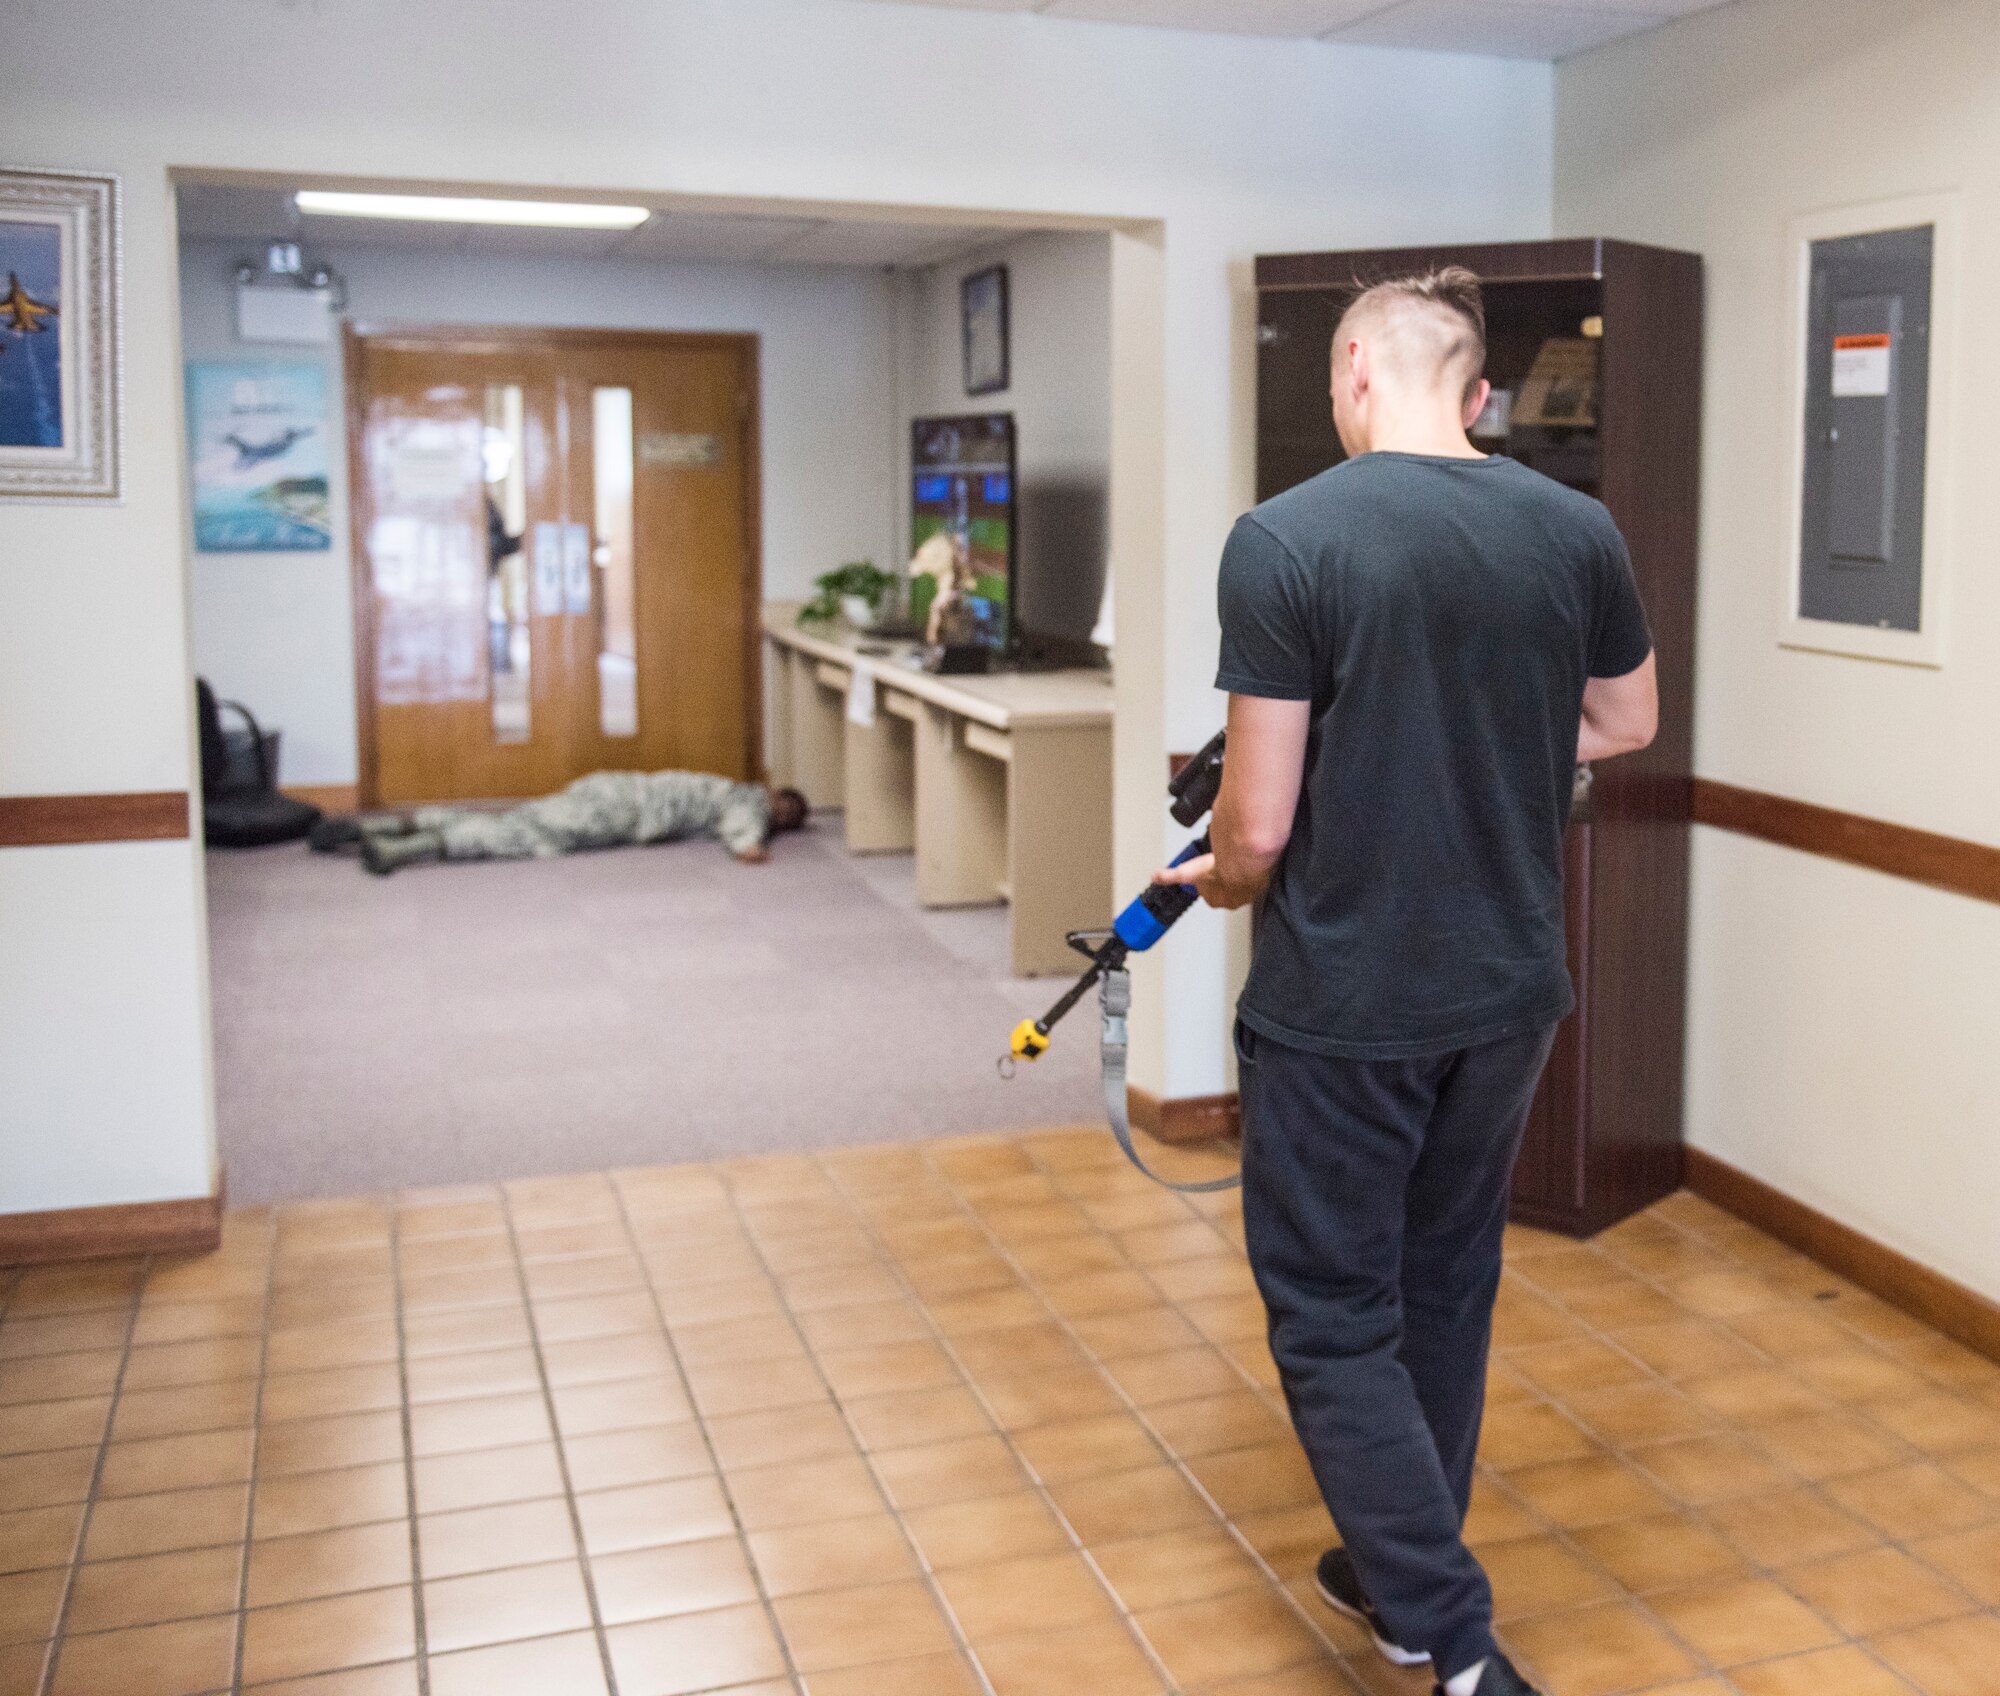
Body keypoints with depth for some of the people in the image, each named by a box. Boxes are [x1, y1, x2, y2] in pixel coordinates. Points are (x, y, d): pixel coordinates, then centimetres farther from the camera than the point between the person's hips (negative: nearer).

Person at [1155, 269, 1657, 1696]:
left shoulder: (1284, 541, -16)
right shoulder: (1576, 530, -1)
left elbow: (1260, 829, -14)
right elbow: (1628, 722, 16)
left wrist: (1220, 879, 7)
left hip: (1340, 1003, -5)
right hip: (1509, 990, 6)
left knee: (1334, 1318, 9)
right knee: (1445, 1286, 22)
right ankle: (1401, 1569, 39)